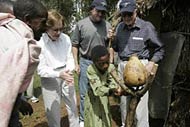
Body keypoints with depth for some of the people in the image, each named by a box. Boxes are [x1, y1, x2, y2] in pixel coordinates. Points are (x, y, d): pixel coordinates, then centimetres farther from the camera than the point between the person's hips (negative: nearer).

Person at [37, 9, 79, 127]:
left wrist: (69, 71, -20)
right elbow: (41, 69, -15)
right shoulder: (39, 43, -17)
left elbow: (70, 58, 0)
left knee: (73, 107, 18)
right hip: (50, 79, -3)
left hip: (66, 76, 4)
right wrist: (59, 74, -26)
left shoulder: (66, 38, -7)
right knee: (53, 113, 8)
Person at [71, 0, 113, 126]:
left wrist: (110, 63, 1)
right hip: (85, 62, -2)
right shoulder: (81, 24, -5)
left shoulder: (107, 25, 1)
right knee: (84, 94, 7)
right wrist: (76, 63, -4)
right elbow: (75, 45, 0)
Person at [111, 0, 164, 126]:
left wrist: (151, 63, -13)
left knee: (140, 101, -7)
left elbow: (159, 49, 0)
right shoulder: (120, 27, 6)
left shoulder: (147, 27, -8)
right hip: (122, 65, 5)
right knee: (124, 99, 16)